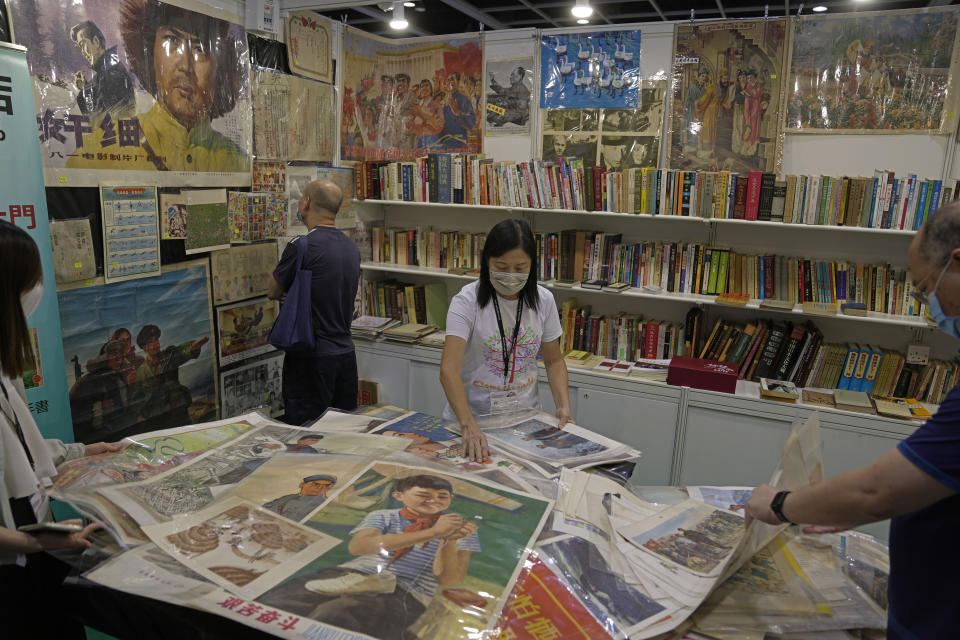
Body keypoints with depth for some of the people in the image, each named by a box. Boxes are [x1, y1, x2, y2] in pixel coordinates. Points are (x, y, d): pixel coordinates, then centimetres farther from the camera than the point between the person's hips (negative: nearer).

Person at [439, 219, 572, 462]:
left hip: (524, 418, 3)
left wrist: (564, 406, -7)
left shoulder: (543, 300, -1)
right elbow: (449, 369, -25)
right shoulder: (467, 301, -14)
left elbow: (554, 361, 10)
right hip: (471, 417, -3)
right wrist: (469, 426, -38)